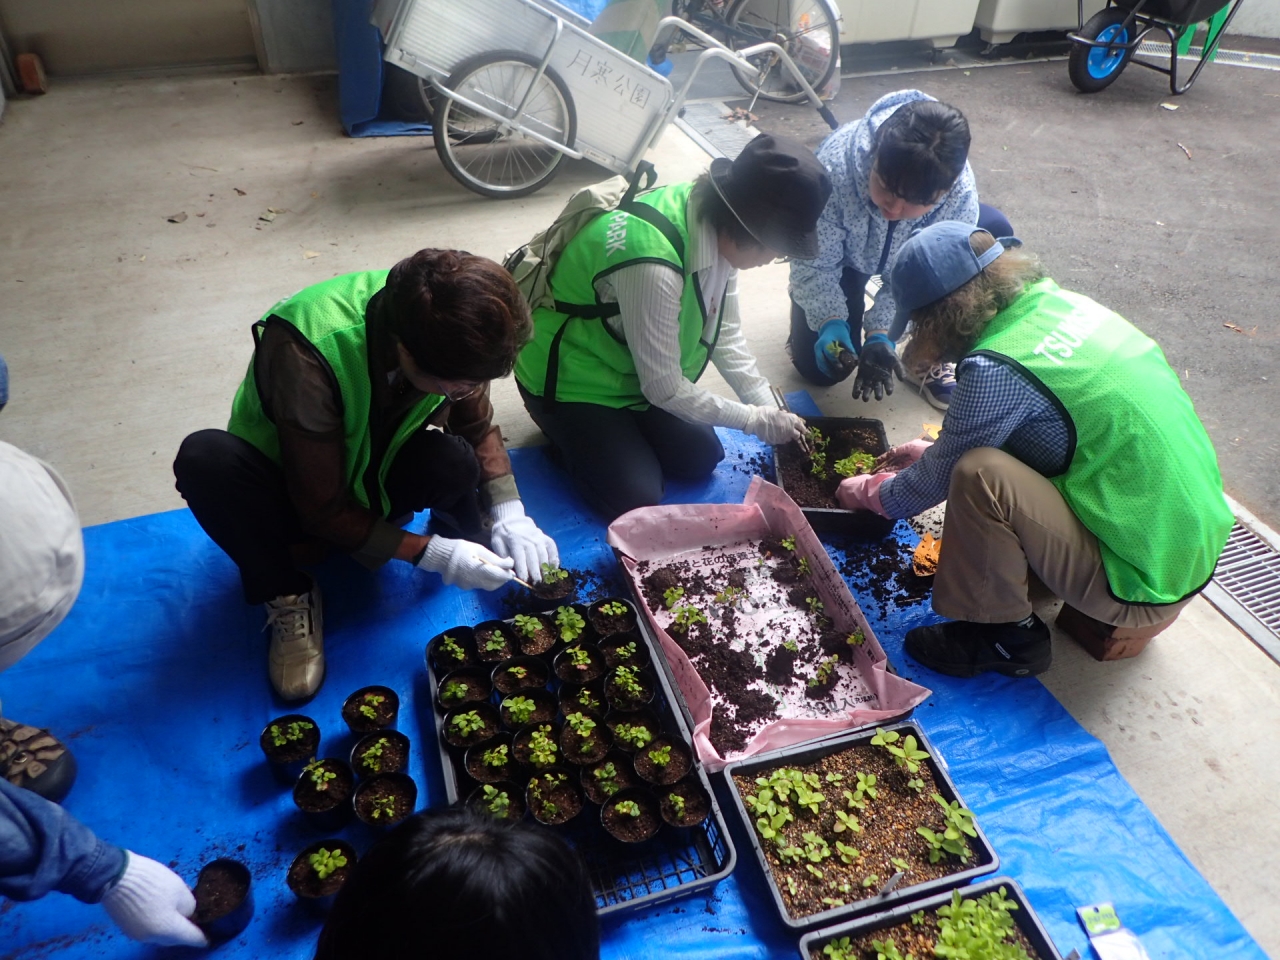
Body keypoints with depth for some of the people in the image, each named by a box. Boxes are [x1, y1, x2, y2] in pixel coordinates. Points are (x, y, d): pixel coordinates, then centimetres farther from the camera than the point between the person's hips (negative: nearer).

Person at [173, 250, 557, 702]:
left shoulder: (449, 337, -22)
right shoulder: (304, 354, -37)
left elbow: (479, 427, -3)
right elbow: (322, 509, -28)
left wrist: (509, 513, -16)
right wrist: (430, 553, -31)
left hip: (373, 481, 2)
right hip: (288, 491, -2)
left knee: (456, 462, -32)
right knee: (205, 458, -36)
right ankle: (289, 596, -14)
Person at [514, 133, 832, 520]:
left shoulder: (716, 224, -12)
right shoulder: (653, 265, -38)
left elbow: (725, 335, -1)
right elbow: (664, 388, -27)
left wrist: (771, 408, -8)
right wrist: (757, 420, -18)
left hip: (633, 372, 8)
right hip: (572, 380, -7)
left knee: (702, 460, 3)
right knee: (638, 500, -11)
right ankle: (567, 433, 12)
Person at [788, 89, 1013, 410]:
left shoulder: (960, 193, -34)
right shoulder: (834, 169, -41)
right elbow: (814, 264, -29)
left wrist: (881, 333, -39)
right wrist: (831, 322, -43)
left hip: (909, 253, 2)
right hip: (843, 256, -2)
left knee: (993, 232, -22)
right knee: (821, 368, -13)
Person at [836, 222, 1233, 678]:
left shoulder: (995, 370, -24)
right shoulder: (1062, 301, 0)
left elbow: (938, 478, -8)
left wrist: (869, 493, 9)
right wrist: (935, 451, 22)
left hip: (1141, 586, -8)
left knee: (980, 475, -21)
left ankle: (1004, 637, -1)